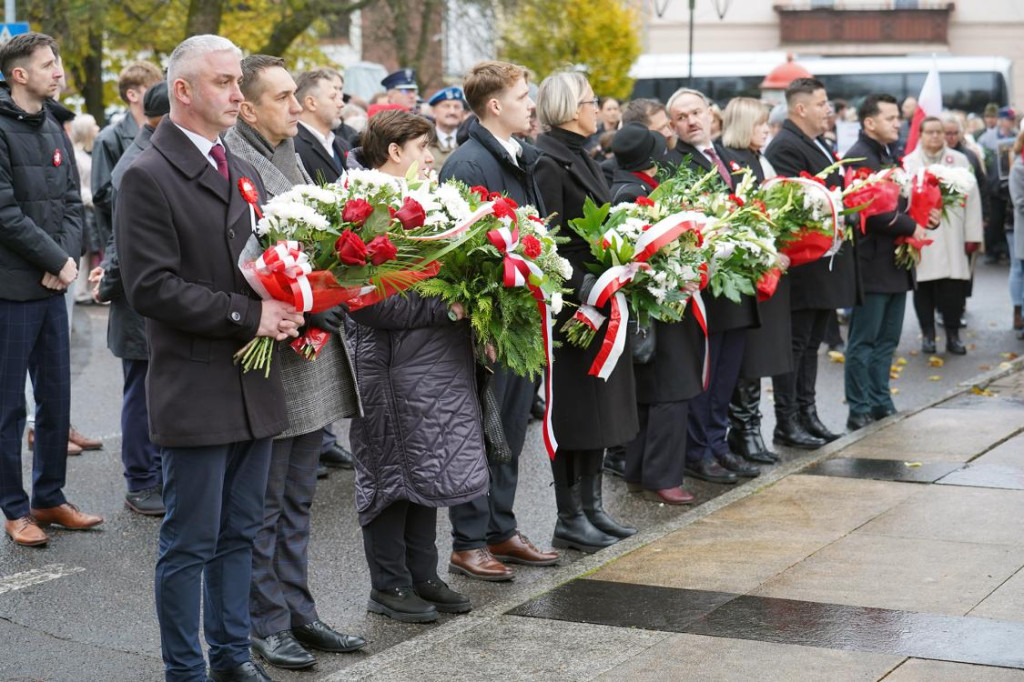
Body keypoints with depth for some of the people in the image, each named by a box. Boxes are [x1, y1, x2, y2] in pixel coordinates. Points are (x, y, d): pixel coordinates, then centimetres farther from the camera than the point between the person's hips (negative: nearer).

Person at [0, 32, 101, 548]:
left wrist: (68, 258, -5)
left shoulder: (53, 131, 12)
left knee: (56, 402, 12)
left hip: (52, 287, 7)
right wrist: (57, 261, -12)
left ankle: (49, 499, 24)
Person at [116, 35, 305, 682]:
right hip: (196, 391, -7)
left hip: (256, 386, 7)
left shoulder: (244, 171, 14)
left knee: (239, 534, 15)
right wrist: (246, 315, -19)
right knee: (190, 544, 2)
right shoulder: (147, 176, -11)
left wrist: (283, 309, 0)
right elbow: (151, 287, -17)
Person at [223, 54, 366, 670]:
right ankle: (266, 623, 13)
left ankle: (298, 613, 26)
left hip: (315, 349, 9)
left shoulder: (289, 156, 16)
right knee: (264, 503, 3)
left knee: (298, 499, 16)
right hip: (274, 357, -9)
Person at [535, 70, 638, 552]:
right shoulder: (549, 162, -15)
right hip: (572, 305, -10)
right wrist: (581, 285, -27)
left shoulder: (580, 158, 16)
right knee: (575, 411, -3)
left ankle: (590, 505, 22)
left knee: (600, 405, 13)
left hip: (600, 300, 10)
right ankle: (570, 518, 6)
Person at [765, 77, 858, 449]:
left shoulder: (817, 145, 17)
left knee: (811, 343, 16)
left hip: (826, 262, 10)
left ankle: (806, 413, 24)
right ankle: (786, 423, 2)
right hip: (803, 262, -10)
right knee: (795, 344, -4)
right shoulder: (785, 147, -15)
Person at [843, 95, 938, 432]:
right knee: (864, 341, -3)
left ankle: (881, 404, 21)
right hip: (872, 263, -9)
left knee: (887, 340, 14)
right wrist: (911, 227, -15)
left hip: (896, 262, 10)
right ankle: (859, 411, 2)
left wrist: (926, 216, 4)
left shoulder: (890, 156, 18)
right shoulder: (858, 158, -13)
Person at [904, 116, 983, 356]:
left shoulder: (960, 161, 8)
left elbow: (972, 198, 6)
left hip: (952, 237, 1)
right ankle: (927, 334, 15)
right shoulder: (909, 163, 5)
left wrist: (972, 235, 1)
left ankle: (953, 335, 9)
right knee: (924, 288, 3)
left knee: (953, 288, -2)